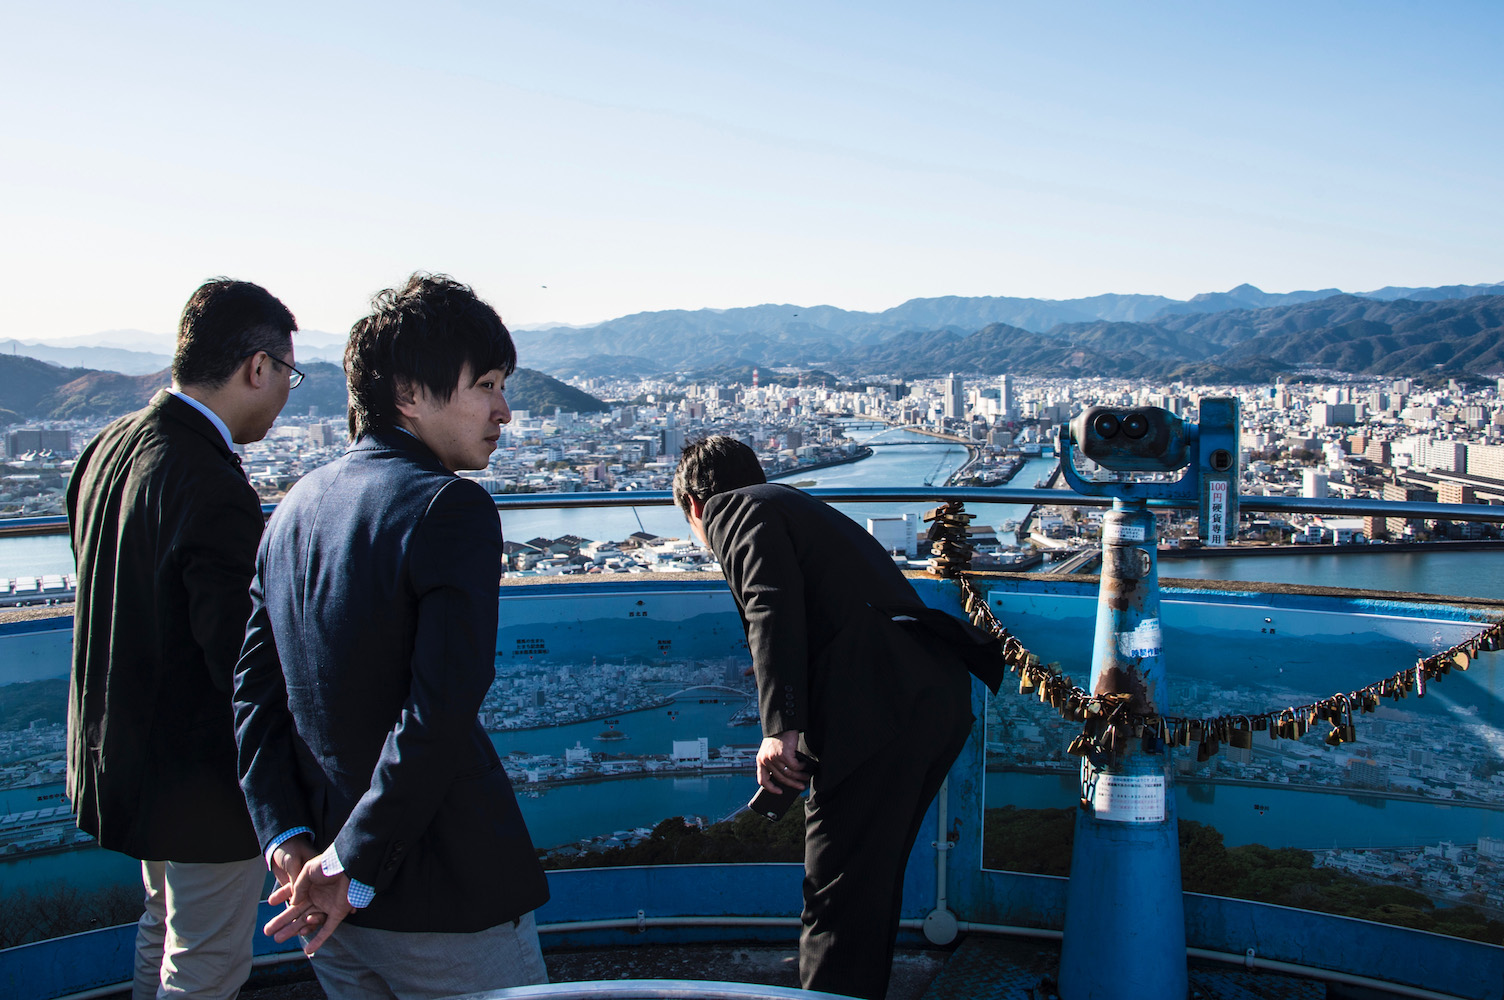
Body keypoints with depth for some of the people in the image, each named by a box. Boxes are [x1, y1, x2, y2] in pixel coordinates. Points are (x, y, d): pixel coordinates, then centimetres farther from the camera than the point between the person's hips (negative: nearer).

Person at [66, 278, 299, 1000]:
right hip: (201, 778, -9)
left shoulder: (110, 446, 1)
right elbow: (242, 656, -28)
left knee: (164, 929, 27)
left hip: (122, 747, 9)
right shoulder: (213, 492, -29)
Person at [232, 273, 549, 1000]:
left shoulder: (295, 509, 6)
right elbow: (440, 713, -26)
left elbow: (255, 695, 4)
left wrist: (289, 843, -2)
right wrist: (354, 869, -16)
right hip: (444, 900, -7)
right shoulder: (452, 509, -18)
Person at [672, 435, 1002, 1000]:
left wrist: (779, 727, -21)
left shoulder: (734, 508, 7)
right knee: (872, 881, 22)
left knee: (839, 895, -4)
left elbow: (773, 607, -12)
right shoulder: (803, 510, 34)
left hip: (882, 703, -9)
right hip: (941, 697, 10)